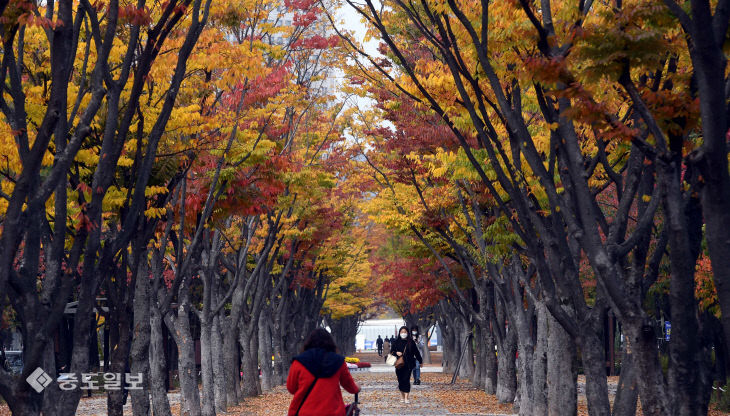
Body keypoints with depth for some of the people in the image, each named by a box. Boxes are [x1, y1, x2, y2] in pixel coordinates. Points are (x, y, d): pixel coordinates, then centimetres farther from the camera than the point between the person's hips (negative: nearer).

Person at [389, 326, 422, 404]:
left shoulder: (410, 342, 2)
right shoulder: (397, 342, 5)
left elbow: (416, 352, 8)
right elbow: (392, 351, 9)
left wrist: (420, 361, 15)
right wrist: (396, 353, -13)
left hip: (408, 364, -2)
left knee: (406, 380, -11)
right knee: (400, 380, 5)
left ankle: (406, 398, -13)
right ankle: (402, 397, 19)